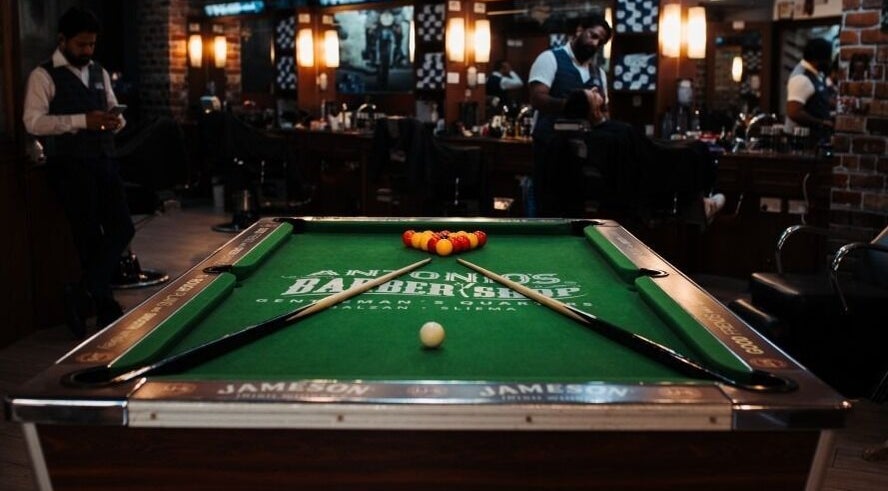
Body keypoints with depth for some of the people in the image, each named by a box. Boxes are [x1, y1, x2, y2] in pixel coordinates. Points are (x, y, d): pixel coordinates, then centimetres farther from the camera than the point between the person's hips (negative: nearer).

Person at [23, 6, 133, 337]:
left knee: (122, 229, 0)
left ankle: (82, 295, 10)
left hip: (103, 162, 7)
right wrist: (82, 120, -23)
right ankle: (106, 309, 11)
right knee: (90, 236, -2)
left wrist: (116, 120, -5)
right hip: (69, 166, -6)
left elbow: (113, 111, 21)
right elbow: (33, 122, -14)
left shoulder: (99, 73, 15)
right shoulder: (43, 76, -5)